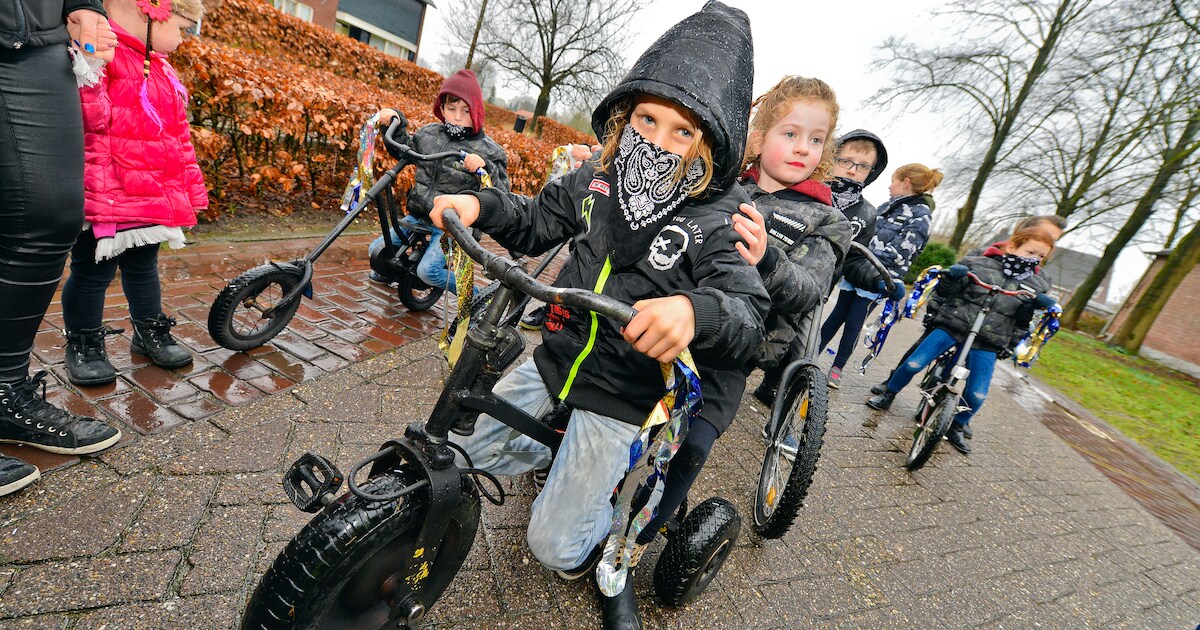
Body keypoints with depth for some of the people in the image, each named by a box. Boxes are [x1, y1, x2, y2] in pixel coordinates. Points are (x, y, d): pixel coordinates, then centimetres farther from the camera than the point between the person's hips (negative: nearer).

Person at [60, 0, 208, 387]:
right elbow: (92, 131, -20)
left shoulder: (161, 70, 13)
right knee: (93, 271, 6)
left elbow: (179, 136, 16)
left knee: (143, 267, 20)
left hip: (154, 198, 8)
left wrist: (189, 192, 16)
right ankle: (83, 343, 23)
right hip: (110, 202, -7)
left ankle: (150, 332, 34)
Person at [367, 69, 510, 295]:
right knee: (377, 249, 9)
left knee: (428, 270, -22)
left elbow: (501, 192, -18)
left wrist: (485, 168, -36)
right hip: (417, 217, 6)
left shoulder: (487, 150, -12)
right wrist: (395, 123, 6)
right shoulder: (429, 133, 3)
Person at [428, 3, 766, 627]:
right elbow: (539, 221, 8)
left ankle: (614, 525, 36)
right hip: (555, 358, 5)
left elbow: (747, 317, -27)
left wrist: (695, 312, -51)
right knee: (473, 447, 19)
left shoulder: (721, 221, -19)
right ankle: (580, 463, 37)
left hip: (620, 395, -5)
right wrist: (482, 205, -12)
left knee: (553, 545, 3)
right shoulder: (599, 177, -5)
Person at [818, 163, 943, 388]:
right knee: (838, 315, 8)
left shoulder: (920, 215, -5)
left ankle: (837, 367, 11)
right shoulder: (888, 205, 15)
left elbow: (901, 251, -15)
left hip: (876, 279, -6)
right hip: (856, 271, 6)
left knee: (853, 323, -1)